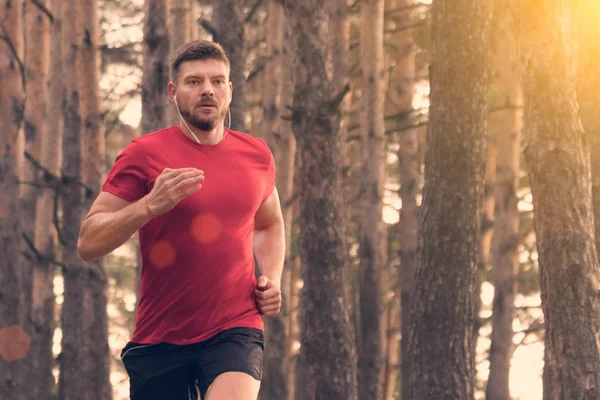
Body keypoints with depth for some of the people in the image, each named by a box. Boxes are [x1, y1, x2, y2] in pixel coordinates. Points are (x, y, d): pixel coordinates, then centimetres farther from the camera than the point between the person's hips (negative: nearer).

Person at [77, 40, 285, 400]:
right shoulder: (144, 154, -4)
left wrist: (272, 278, 11)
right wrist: (150, 205, -23)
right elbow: (89, 243, -9)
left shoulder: (257, 155, 8)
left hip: (236, 328, 1)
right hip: (159, 339, -1)